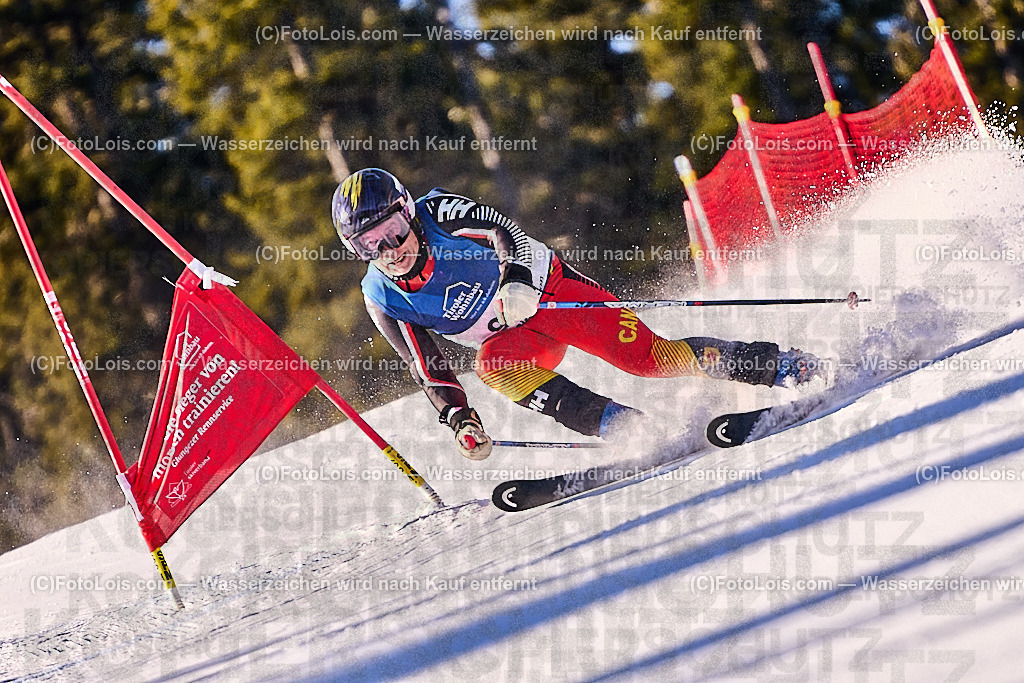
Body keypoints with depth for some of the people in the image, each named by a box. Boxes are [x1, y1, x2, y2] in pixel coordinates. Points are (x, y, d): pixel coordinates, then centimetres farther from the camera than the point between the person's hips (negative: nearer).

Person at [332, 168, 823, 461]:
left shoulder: (441, 213, -20)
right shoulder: (383, 300, -10)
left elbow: (504, 232, -32)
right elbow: (427, 369, -4)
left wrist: (518, 280, -51)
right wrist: (460, 420, -18)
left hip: (550, 288, -3)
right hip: (513, 338, 3)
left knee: (647, 356, -19)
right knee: (492, 366, -31)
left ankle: (775, 364, -6)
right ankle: (616, 425, -36)